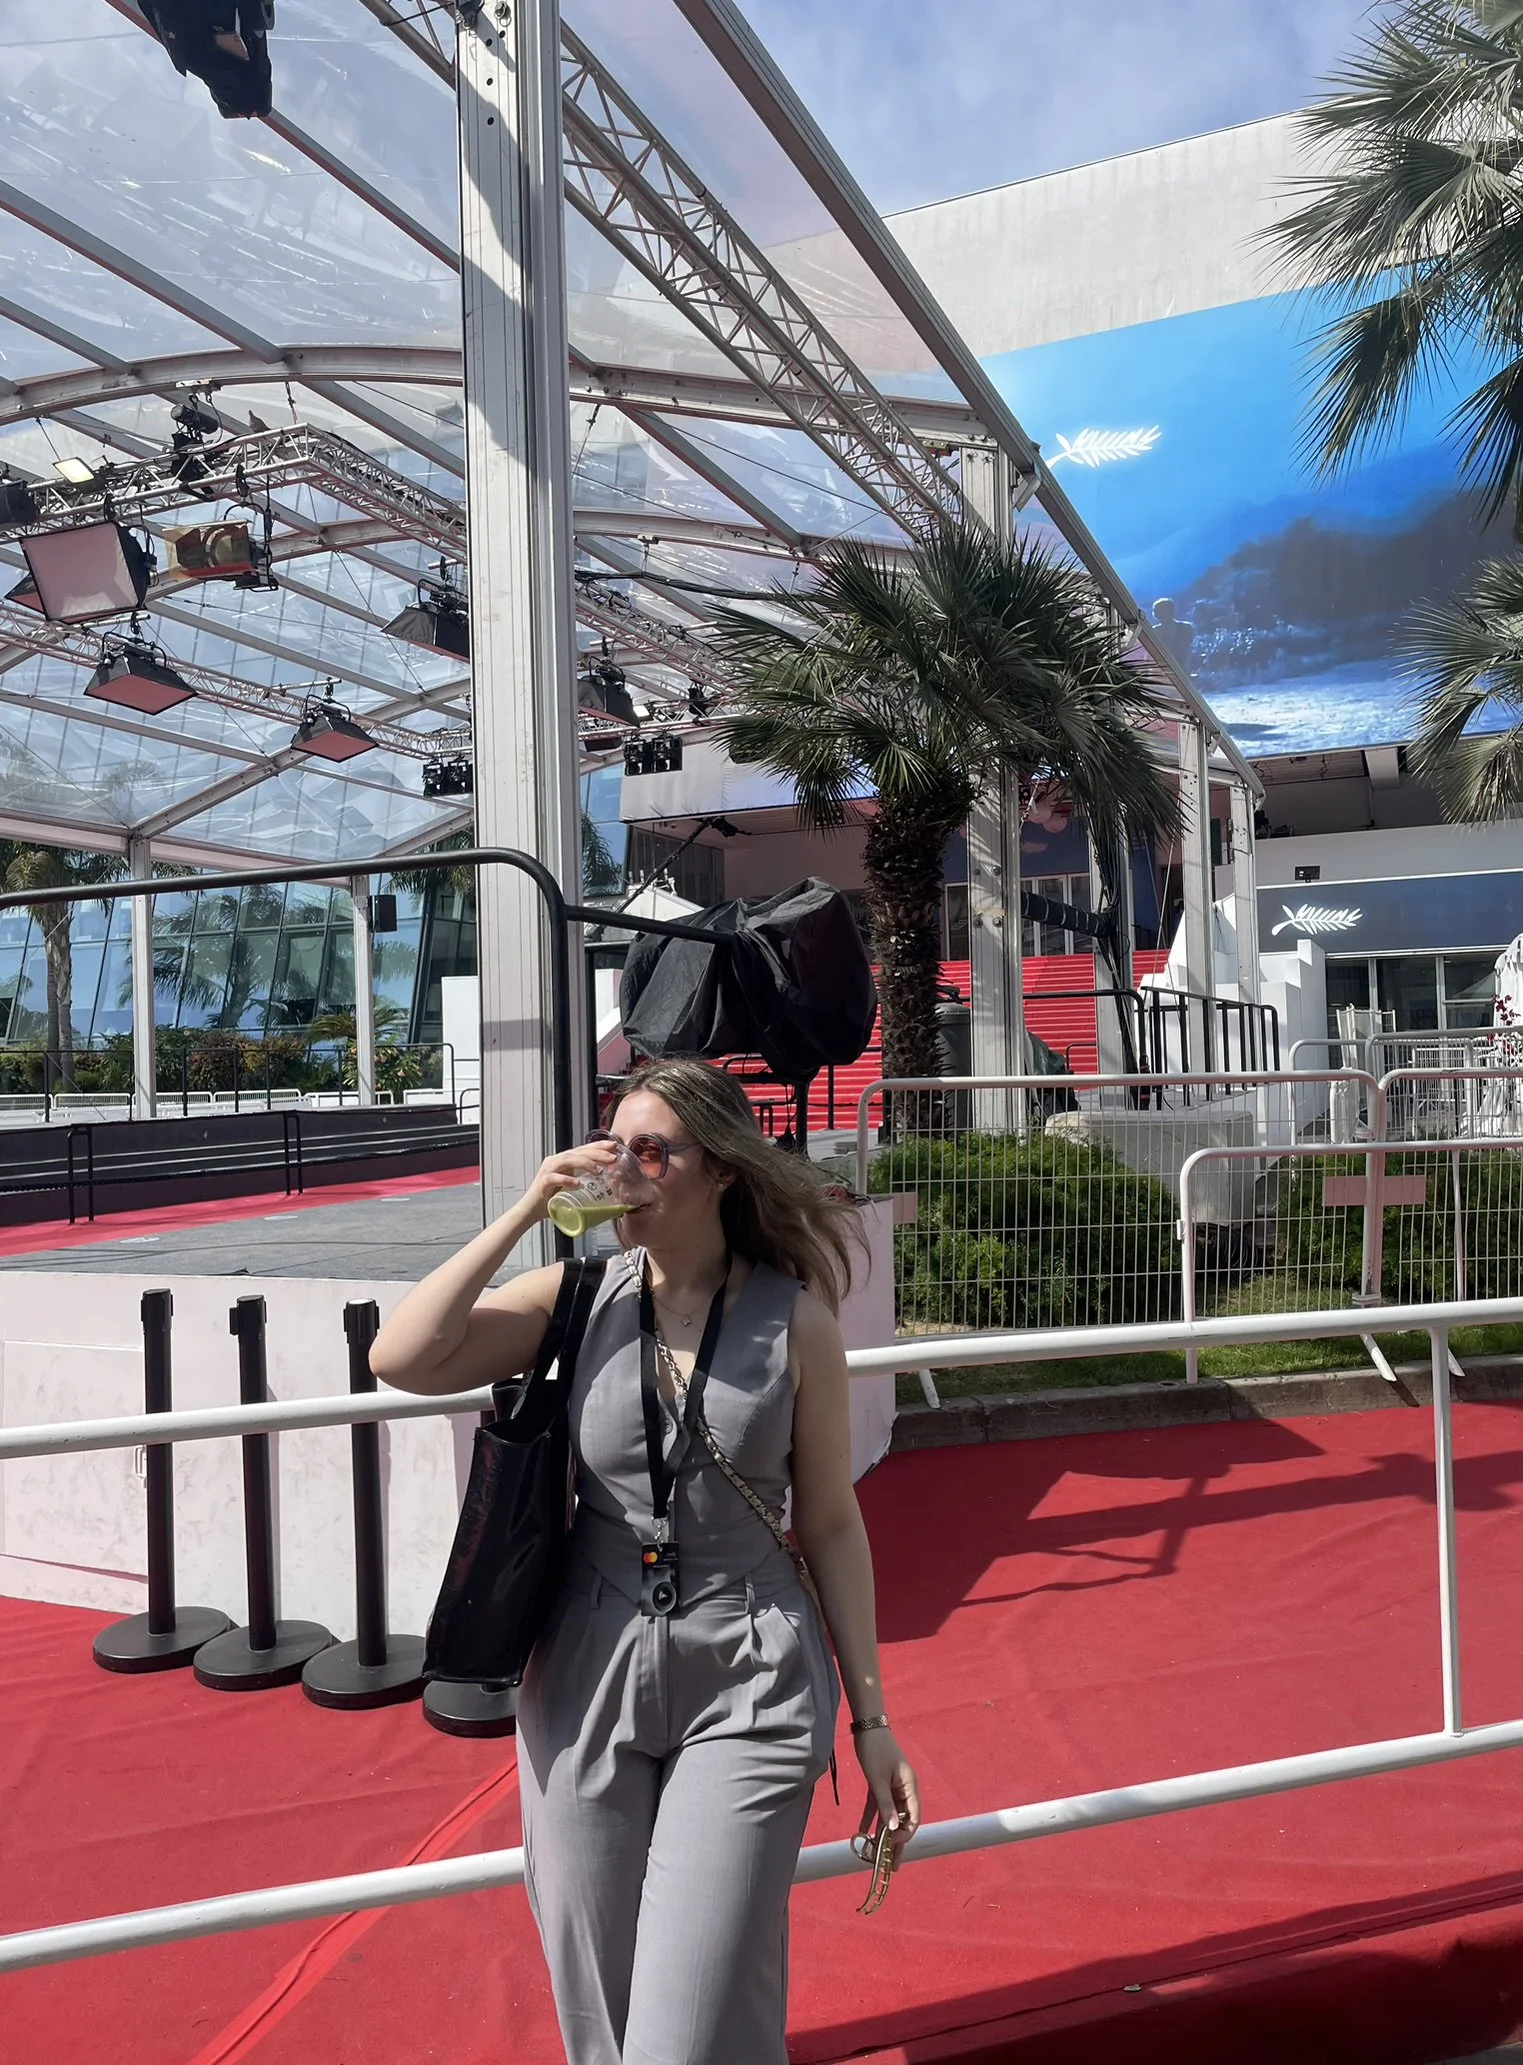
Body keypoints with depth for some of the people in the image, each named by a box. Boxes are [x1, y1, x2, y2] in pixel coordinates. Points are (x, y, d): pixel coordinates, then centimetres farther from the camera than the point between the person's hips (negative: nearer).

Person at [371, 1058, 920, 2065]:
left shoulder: (795, 1319, -8)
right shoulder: (580, 1295, -4)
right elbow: (402, 1361, -15)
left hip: (749, 1689, -2)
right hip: (588, 1678, 3)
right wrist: (526, 1213, -17)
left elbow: (830, 1522, -1)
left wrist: (871, 1717, 2)